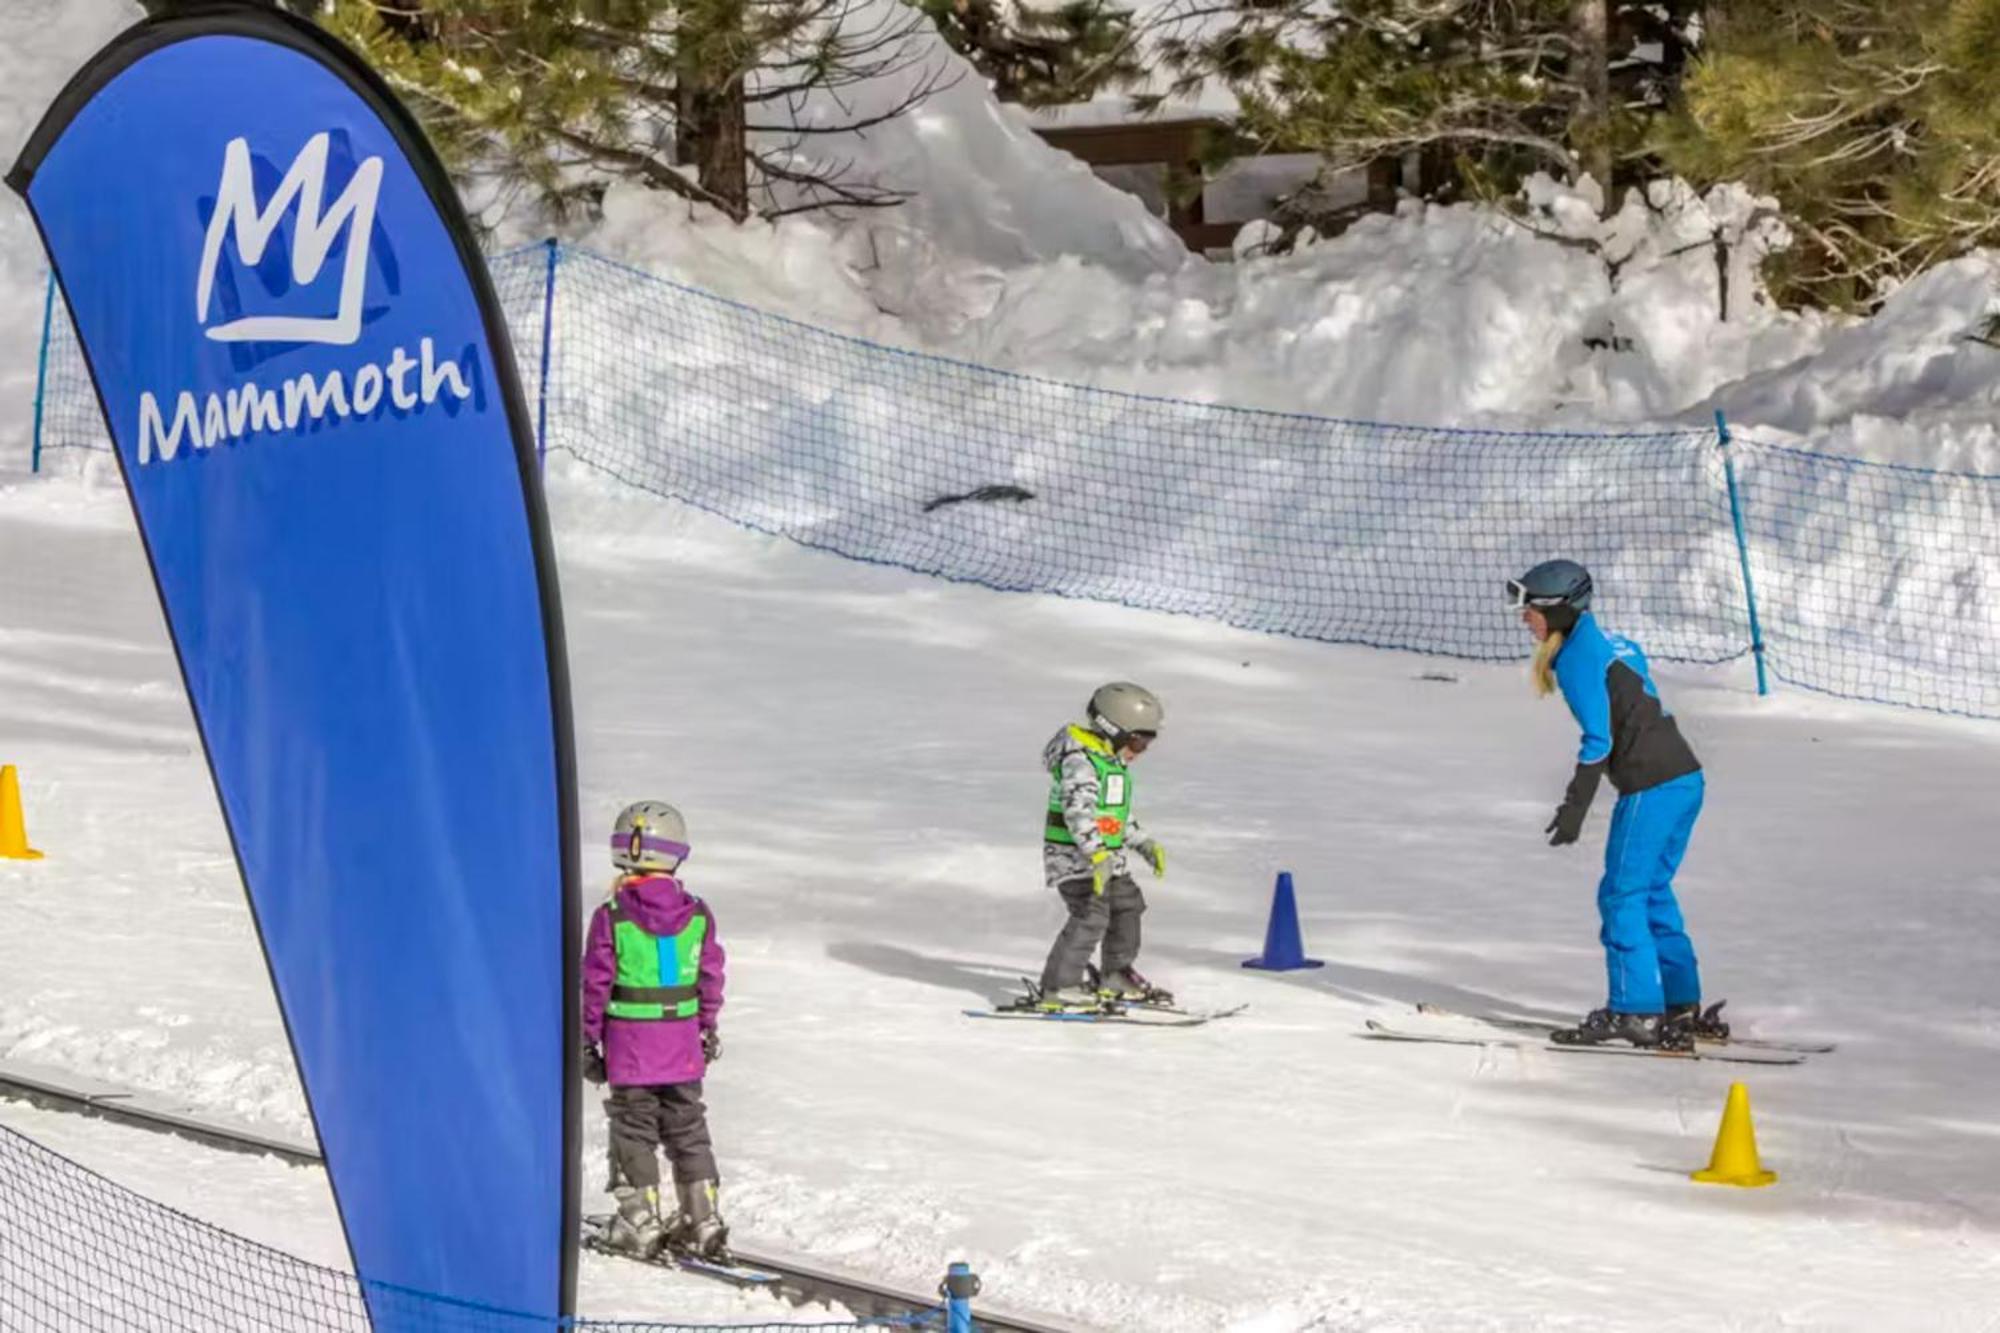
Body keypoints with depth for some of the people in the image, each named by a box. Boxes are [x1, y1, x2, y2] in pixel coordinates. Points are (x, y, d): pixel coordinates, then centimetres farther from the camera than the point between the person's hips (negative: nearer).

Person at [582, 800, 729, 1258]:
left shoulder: (611, 917, -12)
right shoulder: (697, 915, -2)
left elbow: (596, 983, -8)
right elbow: (711, 978, 5)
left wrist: (588, 1040, 2)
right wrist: (708, 1028, 19)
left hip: (629, 1044, -3)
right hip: (683, 1044, 3)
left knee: (634, 1130, 6)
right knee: (687, 1127, 13)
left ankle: (640, 1224, 6)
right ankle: (704, 1221, 14)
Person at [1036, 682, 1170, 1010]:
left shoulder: (1114, 762, 14)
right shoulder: (1080, 761, -20)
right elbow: (1079, 812, -31)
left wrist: (1145, 844, 26)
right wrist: (1097, 855, -39)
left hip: (1108, 856, 10)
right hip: (1074, 855, -10)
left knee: (1127, 905, 18)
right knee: (1091, 915, -18)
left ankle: (1116, 978, 33)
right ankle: (1059, 987, -16)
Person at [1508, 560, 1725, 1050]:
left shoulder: (1576, 657, -9)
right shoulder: (1609, 642, 18)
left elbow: (1598, 738, -15)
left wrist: (1575, 807, -14)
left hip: (1651, 788, -9)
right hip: (1686, 779, 9)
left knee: (1622, 896, -3)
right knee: (1652, 892, 16)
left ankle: (1634, 1013, -3)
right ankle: (1683, 1007, 18)